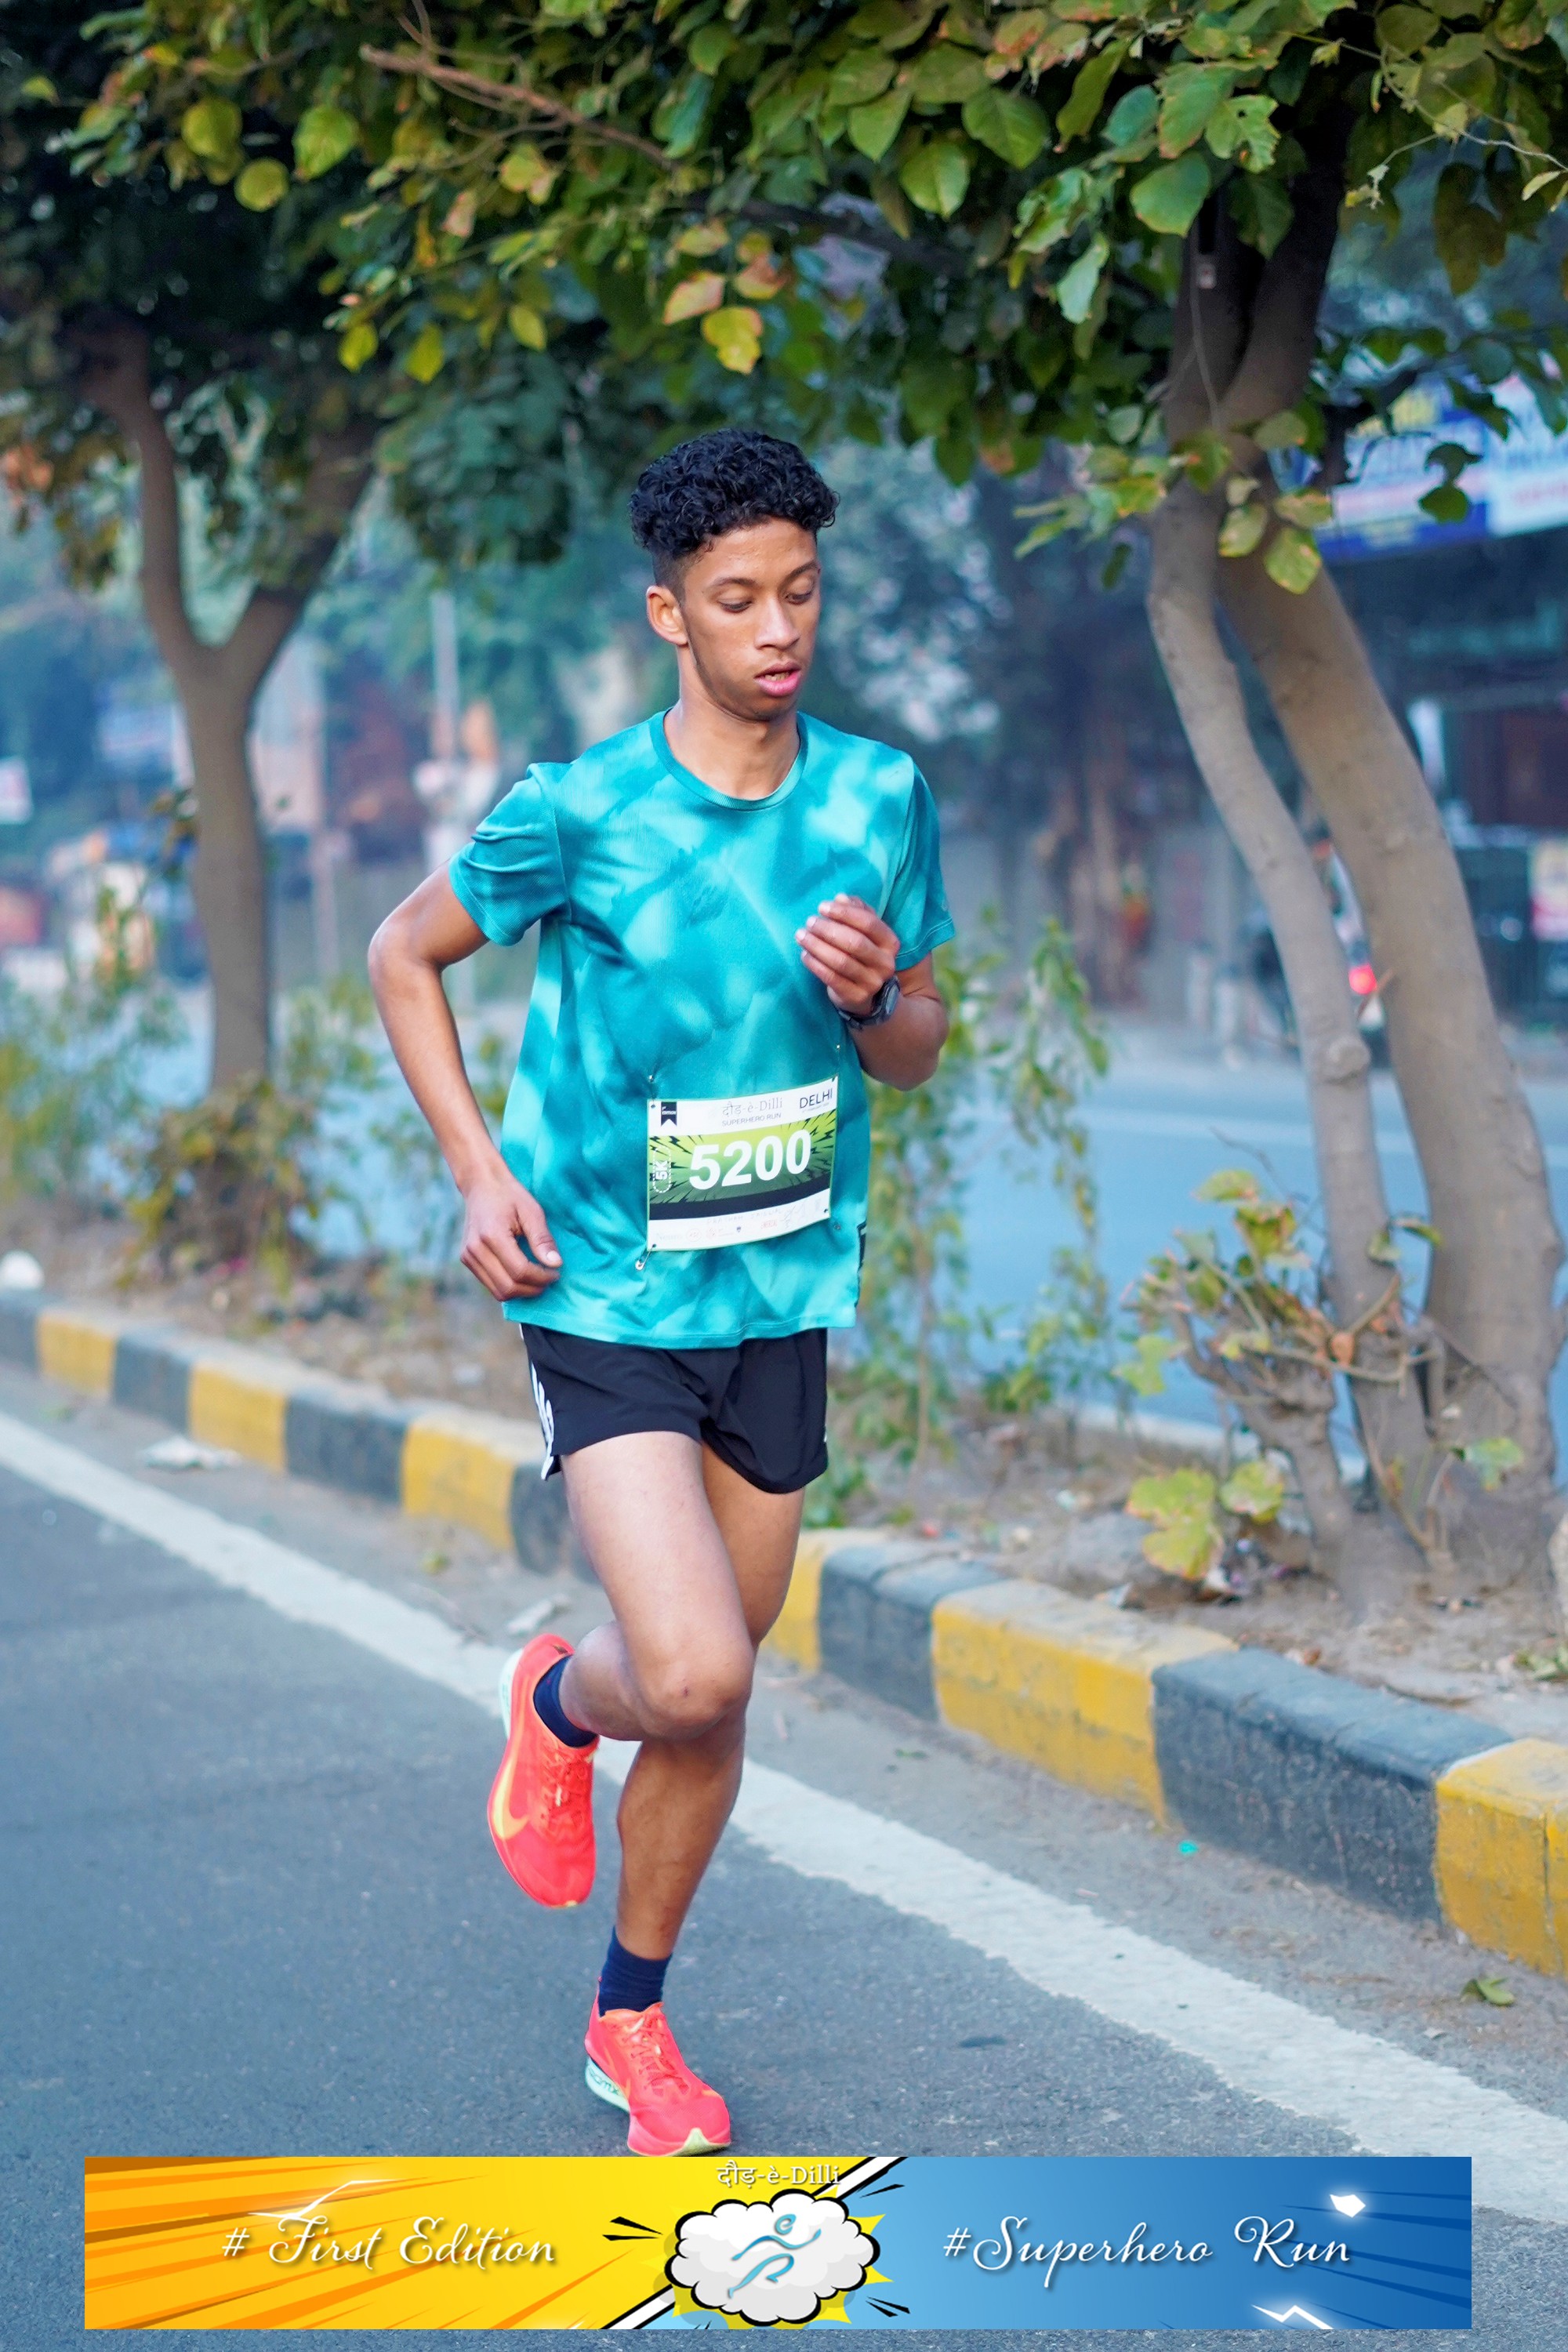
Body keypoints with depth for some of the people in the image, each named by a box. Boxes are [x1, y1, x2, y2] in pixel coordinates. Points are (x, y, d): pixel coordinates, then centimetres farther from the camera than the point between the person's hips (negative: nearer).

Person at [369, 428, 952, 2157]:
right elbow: (404, 955, 3)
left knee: (713, 1700, 12)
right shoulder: (575, 815, -12)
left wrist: (877, 995, -14)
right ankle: (556, 1699, 18)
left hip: (785, 1300, 4)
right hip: (607, 1298, -4)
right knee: (691, 1675, -19)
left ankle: (631, 2017, 33)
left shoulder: (880, 801, 0)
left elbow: (915, 1056, 10)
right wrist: (477, 1169, -6)